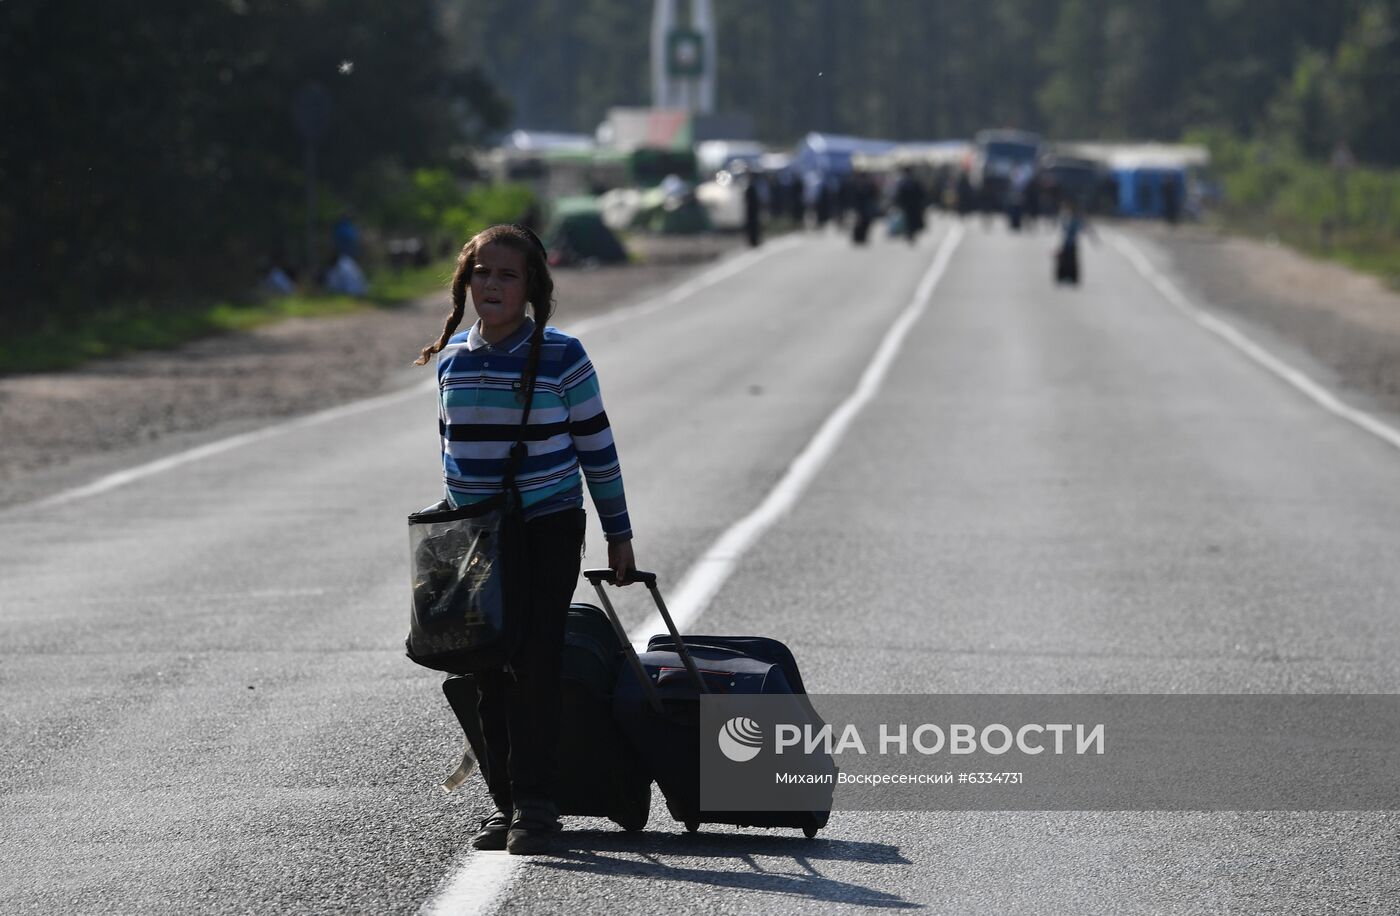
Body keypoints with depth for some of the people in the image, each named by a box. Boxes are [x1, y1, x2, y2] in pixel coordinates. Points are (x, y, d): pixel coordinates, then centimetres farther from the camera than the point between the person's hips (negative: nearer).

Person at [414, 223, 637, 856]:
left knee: (533, 667, -11)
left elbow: (595, 446, -1)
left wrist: (619, 535, 2)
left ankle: (534, 806, -7)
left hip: (548, 528, -4)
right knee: (488, 674, 3)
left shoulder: (561, 357, -7)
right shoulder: (452, 358, 6)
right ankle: (505, 802, 11)